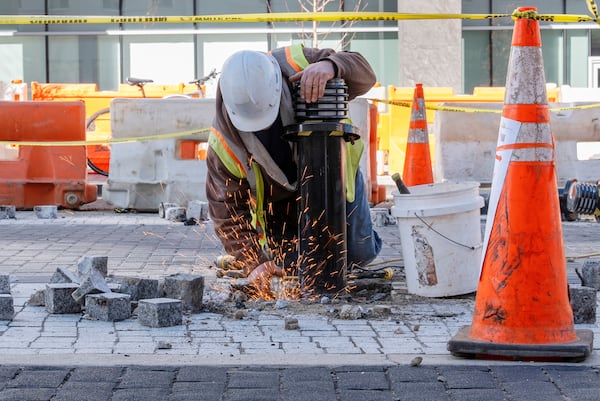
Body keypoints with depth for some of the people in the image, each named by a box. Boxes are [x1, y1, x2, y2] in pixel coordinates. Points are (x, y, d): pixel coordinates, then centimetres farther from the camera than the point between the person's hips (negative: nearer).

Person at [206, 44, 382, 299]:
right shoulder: (224, 143, -34)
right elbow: (227, 213, -25)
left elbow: (364, 75, -30)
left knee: (360, 254, 5)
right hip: (279, 199, -1)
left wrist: (330, 65, -53)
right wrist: (254, 263, -37)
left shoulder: (296, 65, -34)